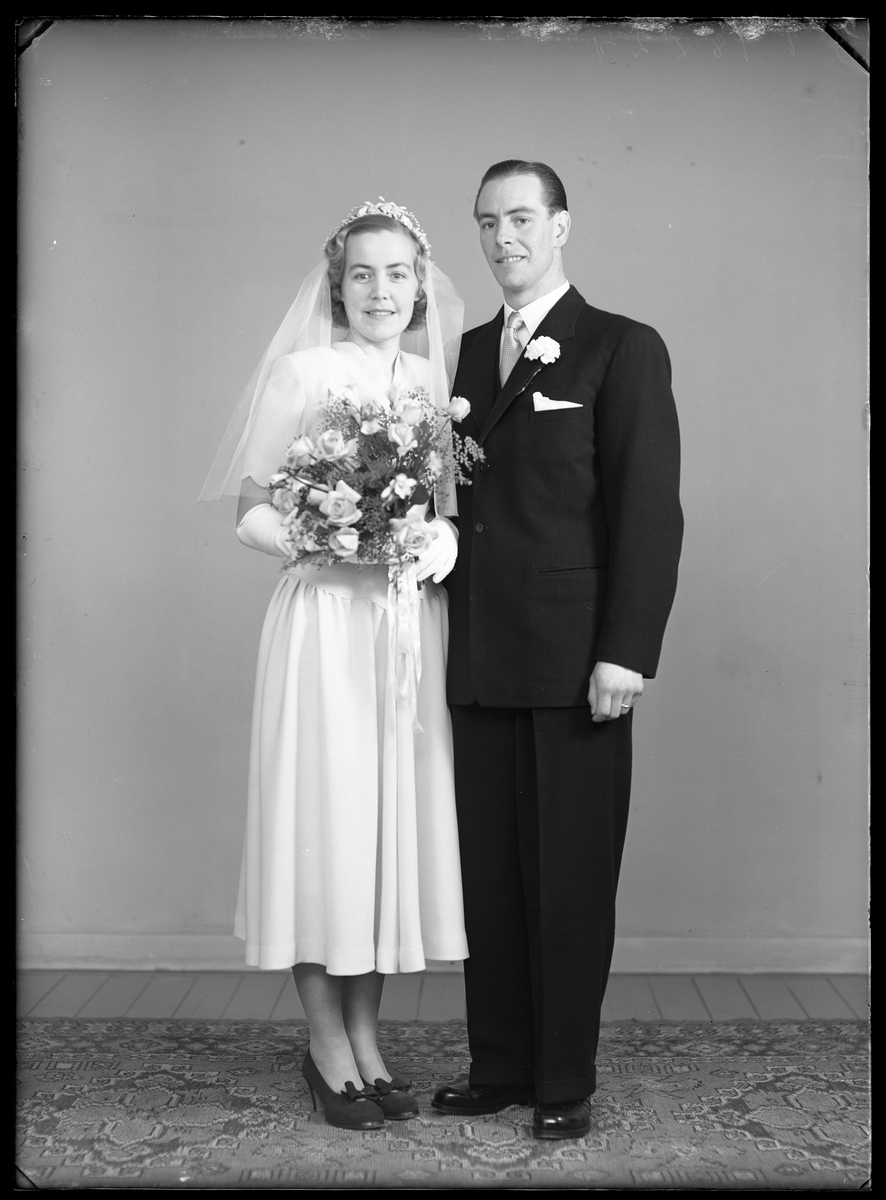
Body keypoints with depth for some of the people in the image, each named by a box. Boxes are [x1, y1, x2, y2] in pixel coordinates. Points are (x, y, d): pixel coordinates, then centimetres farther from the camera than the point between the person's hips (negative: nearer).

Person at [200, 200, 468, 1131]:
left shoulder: (435, 378, 11)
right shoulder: (302, 372, -3)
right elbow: (250, 511, -4)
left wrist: (445, 540, -6)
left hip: (412, 625, 5)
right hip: (326, 624, -4)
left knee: (397, 821, 8)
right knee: (325, 820, 0)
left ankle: (366, 1041, 22)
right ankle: (328, 1050, 15)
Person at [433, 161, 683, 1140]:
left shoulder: (623, 349, -1)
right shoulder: (469, 351, 16)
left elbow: (650, 510, -7)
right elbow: (461, 496, 13)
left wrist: (626, 652, -14)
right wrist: (447, 632, 5)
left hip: (575, 660, -5)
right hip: (479, 658, 5)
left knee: (571, 876, 3)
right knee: (489, 872, 9)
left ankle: (565, 1082, 16)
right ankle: (498, 1066, 22)